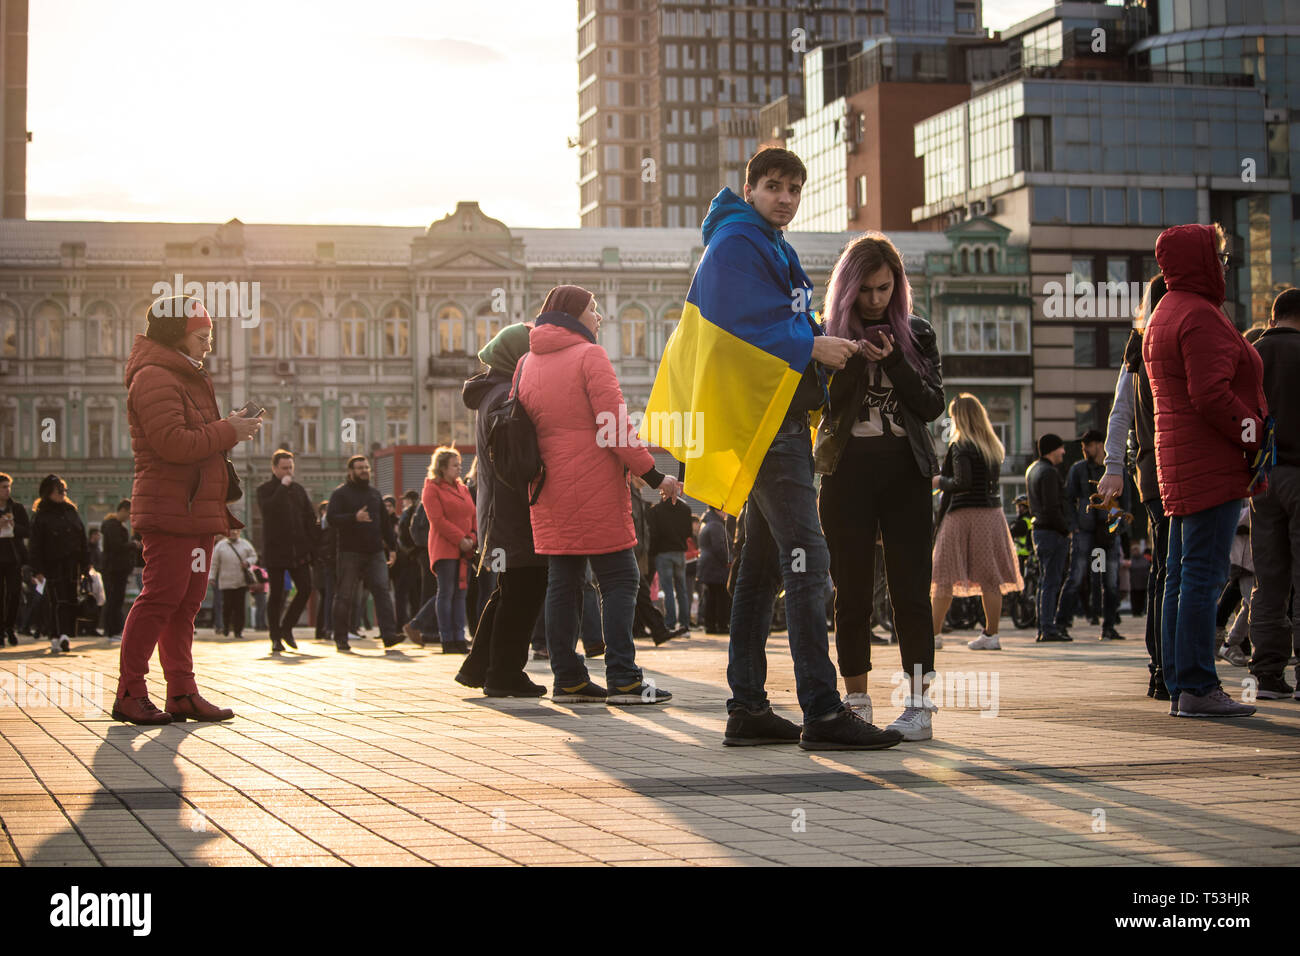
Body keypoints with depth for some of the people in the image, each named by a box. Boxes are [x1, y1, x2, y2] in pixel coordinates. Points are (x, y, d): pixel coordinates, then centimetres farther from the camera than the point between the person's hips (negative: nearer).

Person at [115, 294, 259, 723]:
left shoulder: (187, 379, 23)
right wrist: (228, 431, -12)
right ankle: (129, 695, -7)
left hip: (197, 509, 10)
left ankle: (182, 693, 12)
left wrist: (231, 429, 10)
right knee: (161, 598, -11)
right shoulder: (154, 378, -10)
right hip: (170, 508, -10)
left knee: (185, 602, 9)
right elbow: (174, 444, -21)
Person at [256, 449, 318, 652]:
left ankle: (286, 627, 12)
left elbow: (311, 519, 15)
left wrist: (315, 544, 6)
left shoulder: (299, 490, 15)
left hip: (298, 551, 4)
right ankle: (276, 638, 6)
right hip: (275, 550, -4)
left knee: (305, 589, -6)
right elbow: (268, 509, -21)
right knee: (276, 595, -2)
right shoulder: (264, 489, 0)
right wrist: (282, 487, -16)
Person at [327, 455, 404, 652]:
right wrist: (354, 518, -26)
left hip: (374, 553, 4)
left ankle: (389, 634, -14)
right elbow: (331, 518, -13)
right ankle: (341, 640, 6)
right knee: (345, 596, -1)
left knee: (382, 590, -8)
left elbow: (384, 522, 23)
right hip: (350, 553, -4)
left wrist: (392, 545, 18)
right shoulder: (340, 493, 1)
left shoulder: (374, 493, 18)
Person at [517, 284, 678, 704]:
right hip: (595, 488, -7)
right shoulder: (589, 356, -8)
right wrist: (654, 475, -11)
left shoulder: (529, 363, 13)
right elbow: (615, 426, -14)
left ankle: (567, 679, 8)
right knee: (619, 579, -4)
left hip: (550, 491, 7)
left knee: (562, 581, 8)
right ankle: (623, 680, -9)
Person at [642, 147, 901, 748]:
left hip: (779, 419, 11)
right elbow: (746, 329, -19)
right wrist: (811, 348, -16)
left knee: (762, 563, 10)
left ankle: (747, 706, 13)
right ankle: (822, 711, -18)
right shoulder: (735, 245, -8)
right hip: (764, 420, -11)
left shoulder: (771, 248, 24)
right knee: (805, 560, -15)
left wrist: (824, 348, 10)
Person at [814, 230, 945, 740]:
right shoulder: (829, 334, 6)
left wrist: (893, 361, -11)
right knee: (852, 592, 2)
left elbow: (932, 405, 1)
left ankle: (919, 703, -5)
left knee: (910, 589, -6)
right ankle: (856, 703, 9)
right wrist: (854, 360, -15)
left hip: (904, 471, 0)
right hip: (847, 469, 0)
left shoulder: (917, 333, 9)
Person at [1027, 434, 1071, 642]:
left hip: (1038, 529, 10)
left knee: (1045, 581, 13)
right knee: (1051, 582, -8)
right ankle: (1048, 629, -9)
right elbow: (1052, 509, -20)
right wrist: (1066, 529, -11)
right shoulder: (1048, 473, -15)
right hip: (1053, 532, -10)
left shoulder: (1032, 470, 15)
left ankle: (1042, 628, 14)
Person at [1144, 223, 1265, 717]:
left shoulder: (1164, 315, 20)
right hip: (1211, 465, -10)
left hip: (1180, 464, 10)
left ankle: (1179, 686, 12)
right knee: (1203, 574, -10)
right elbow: (1211, 395, -21)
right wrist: (1255, 434, -12)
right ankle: (1197, 687, -11)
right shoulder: (1199, 315, -13)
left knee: (1181, 576, 9)